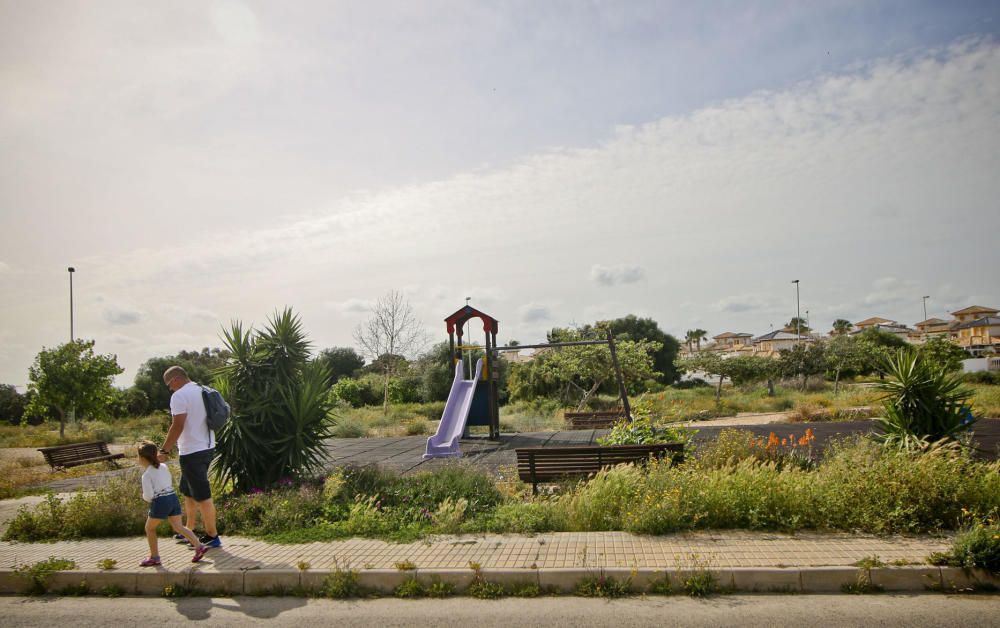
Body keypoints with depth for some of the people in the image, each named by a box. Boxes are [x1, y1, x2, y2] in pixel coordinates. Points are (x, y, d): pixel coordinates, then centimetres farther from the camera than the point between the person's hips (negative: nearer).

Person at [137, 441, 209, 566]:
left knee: (149, 528, 13)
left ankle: (154, 557, 17)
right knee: (178, 526, 7)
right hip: (173, 498, 7)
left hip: (160, 503, -7)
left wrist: (144, 496, 8)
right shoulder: (164, 467, 13)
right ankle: (199, 546, -6)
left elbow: (148, 496, -14)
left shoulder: (146, 475, -8)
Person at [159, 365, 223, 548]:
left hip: (192, 452, -9)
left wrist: (164, 451, -16)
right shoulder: (203, 391, 12)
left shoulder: (180, 396, -14)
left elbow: (177, 426, -22)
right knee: (187, 491, 22)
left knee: (202, 496, -2)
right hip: (207, 448, 9)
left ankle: (212, 537, 5)